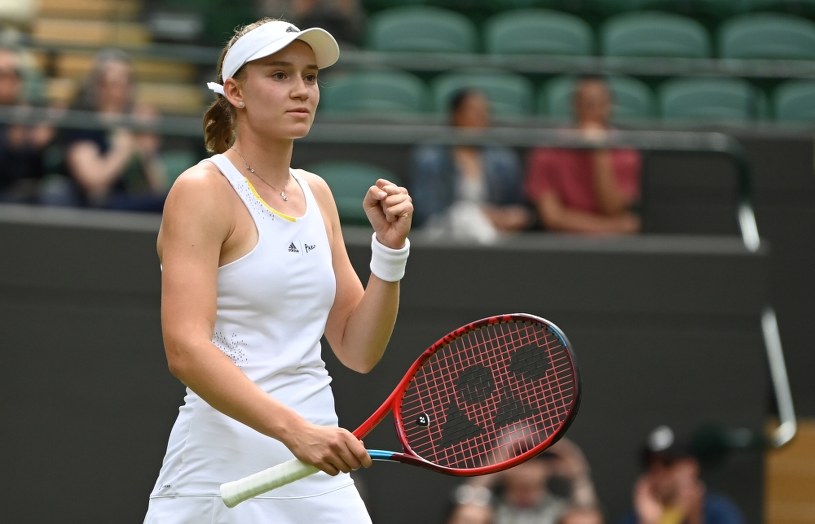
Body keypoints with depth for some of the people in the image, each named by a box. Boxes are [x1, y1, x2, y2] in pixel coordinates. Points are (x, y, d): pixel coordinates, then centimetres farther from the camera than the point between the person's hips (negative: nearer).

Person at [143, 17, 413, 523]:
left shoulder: (317, 193, 13)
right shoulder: (202, 191, -7)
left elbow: (358, 351, 12)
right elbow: (186, 349, -19)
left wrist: (390, 246, -1)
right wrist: (295, 429, -28)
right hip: (224, 476, -6)